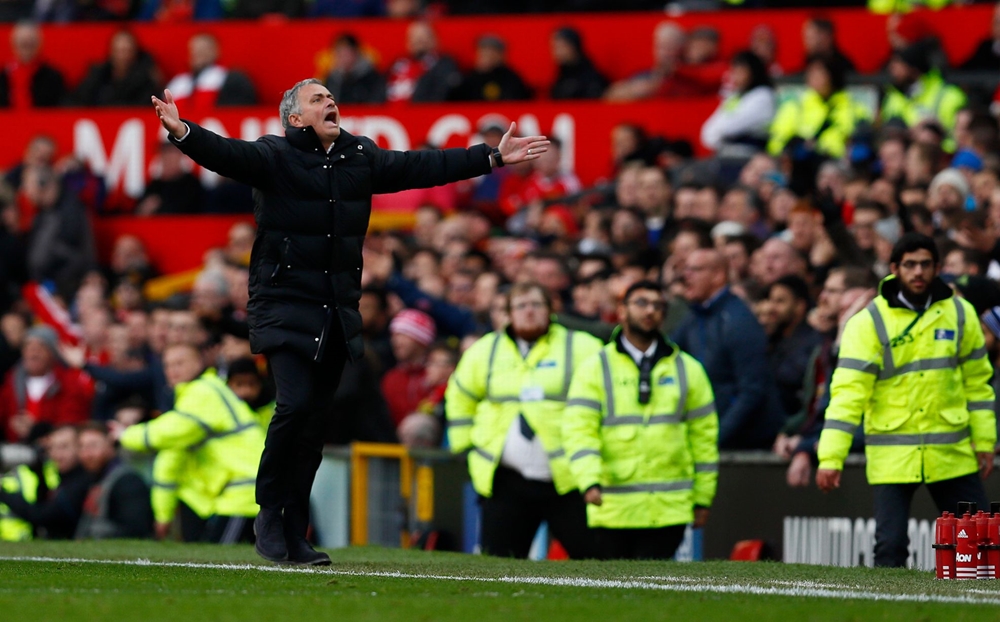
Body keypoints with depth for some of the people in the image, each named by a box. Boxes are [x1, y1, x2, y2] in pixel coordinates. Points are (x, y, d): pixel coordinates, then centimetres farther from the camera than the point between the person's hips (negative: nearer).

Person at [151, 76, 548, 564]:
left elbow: (420, 168, 19)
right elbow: (226, 155, -21)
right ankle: (269, 513, -1)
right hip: (285, 304, -5)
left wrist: (493, 157, 21)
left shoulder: (361, 157, 12)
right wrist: (183, 133, -41)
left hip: (338, 312, 5)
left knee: (315, 419, 5)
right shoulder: (274, 156, -4)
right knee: (295, 404, -18)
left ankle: (292, 527, 12)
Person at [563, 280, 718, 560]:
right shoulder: (595, 368, 4)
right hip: (612, 508, -1)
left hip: (668, 510, 1)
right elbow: (579, 430, -6)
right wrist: (589, 482, -22)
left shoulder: (688, 369, 11)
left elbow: (704, 435, 14)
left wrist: (703, 498, 10)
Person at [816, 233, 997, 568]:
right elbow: (848, 392, -11)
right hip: (892, 459, -3)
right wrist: (830, 457, -17)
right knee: (890, 545, -7)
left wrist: (984, 442, 10)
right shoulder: (868, 323, -7)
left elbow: (977, 383, 13)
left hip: (952, 453, 3)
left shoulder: (960, 314, 5)